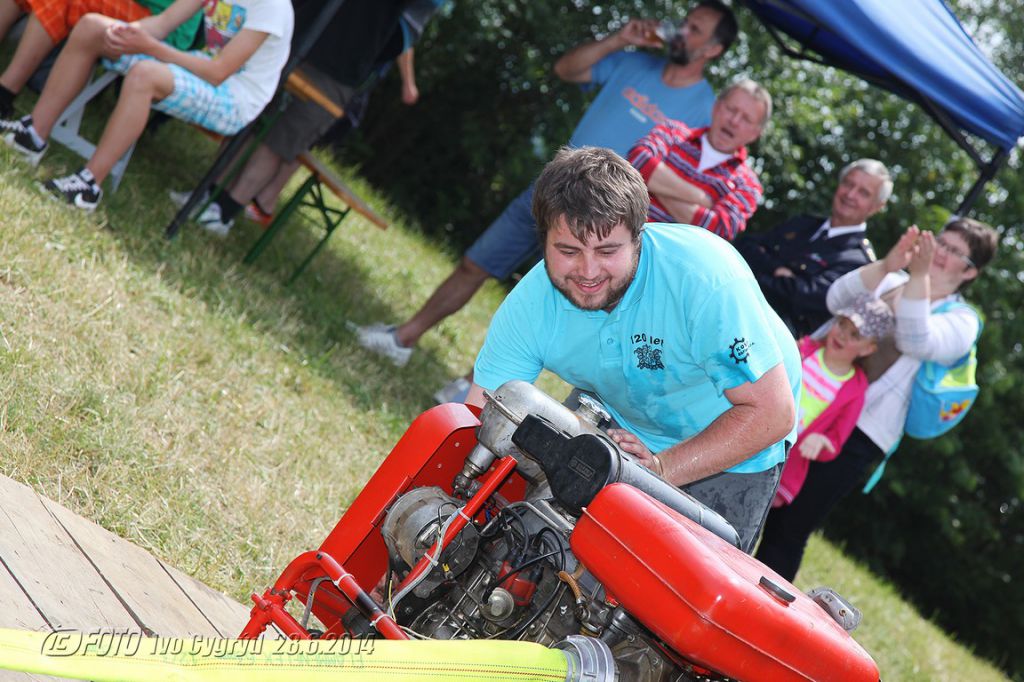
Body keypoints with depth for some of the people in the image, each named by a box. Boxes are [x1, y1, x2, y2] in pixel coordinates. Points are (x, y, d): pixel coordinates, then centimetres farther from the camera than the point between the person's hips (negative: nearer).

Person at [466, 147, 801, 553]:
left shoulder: (706, 278, -36)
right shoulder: (529, 306, -22)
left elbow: (771, 412, -32)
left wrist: (664, 469, -37)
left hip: (735, 448, -4)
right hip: (620, 424, 4)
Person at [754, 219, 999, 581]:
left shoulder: (961, 321, 2)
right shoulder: (889, 282, 13)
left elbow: (916, 342, -19)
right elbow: (837, 300, -6)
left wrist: (919, 277, -27)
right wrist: (888, 264, -19)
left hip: (858, 434, -4)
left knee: (787, 531, -3)